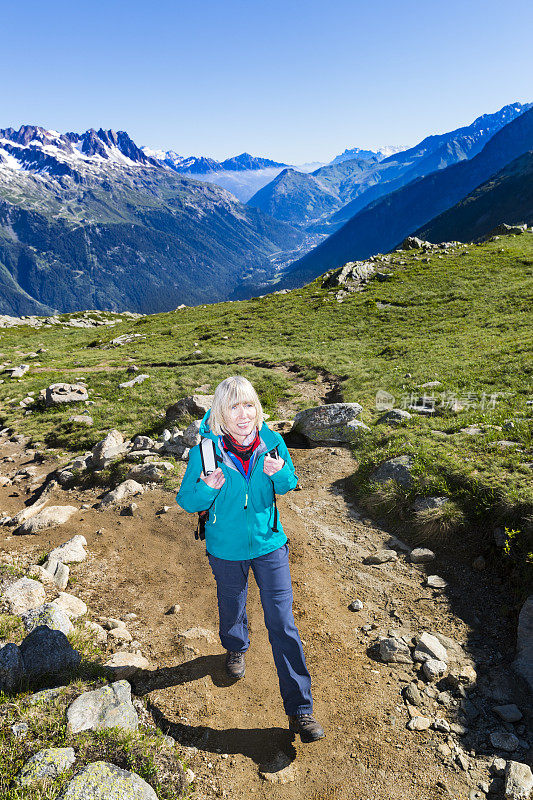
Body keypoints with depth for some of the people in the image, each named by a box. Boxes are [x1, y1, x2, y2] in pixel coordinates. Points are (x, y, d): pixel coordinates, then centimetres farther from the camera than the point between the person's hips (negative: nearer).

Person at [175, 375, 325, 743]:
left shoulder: (271, 442, -16)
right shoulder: (206, 450, -21)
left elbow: (289, 485, 1)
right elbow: (186, 501, -12)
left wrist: (279, 472, -23)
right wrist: (208, 488, -34)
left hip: (269, 544, 0)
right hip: (226, 549, 0)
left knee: (283, 625, 2)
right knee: (232, 609, 25)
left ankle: (300, 711, 17)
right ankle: (236, 648, 60)